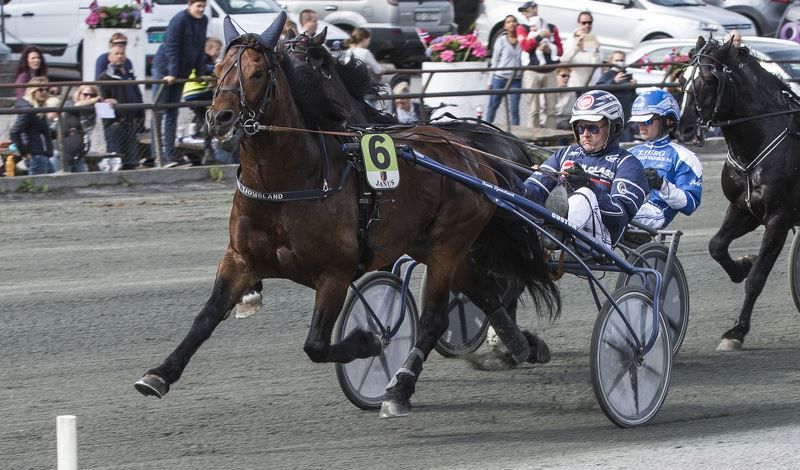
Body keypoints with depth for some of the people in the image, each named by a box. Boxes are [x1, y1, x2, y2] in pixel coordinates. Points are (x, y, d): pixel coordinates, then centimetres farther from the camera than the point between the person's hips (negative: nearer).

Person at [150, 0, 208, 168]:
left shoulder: (203, 21, 5)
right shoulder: (180, 20, -18)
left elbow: (200, 47, 11)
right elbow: (171, 47, -22)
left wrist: (200, 71, 6)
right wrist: (172, 73, -26)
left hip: (181, 71, 8)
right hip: (164, 69, -8)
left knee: (172, 113, 8)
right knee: (159, 111, -6)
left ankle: (170, 154, 10)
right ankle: (157, 154, -9)